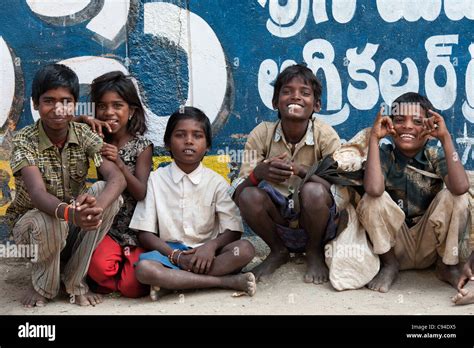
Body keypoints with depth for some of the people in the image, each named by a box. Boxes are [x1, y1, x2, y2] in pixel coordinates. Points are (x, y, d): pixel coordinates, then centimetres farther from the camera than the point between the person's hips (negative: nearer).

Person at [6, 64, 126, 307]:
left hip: (75, 220, 3)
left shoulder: (83, 134, -11)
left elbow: (117, 178, -25)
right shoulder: (24, 141, -19)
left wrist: (96, 206, -48)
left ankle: (75, 281, -12)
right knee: (49, 222, -38)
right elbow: (37, 193, -35)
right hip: (31, 220, -3)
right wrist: (68, 213, -58)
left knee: (105, 192, -25)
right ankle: (42, 286, -4)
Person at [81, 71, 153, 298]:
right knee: (100, 266, -31)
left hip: (135, 230, -1)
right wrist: (85, 120, -13)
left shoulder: (142, 146, -4)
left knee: (133, 288, -17)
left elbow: (141, 193, -11)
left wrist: (119, 162, -24)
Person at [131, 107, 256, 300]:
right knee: (144, 269, -33)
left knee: (245, 249, -26)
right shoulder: (156, 179, 3)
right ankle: (228, 281, -26)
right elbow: (145, 234, -1)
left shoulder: (216, 182, 4)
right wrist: (176, 256, -16)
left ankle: (171, 283, -24)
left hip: (205, 254, 1)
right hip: (168, 252, -1)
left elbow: (233, 231, 0)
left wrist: (211, 246, -21)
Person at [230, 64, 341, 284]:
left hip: (315, 223, -1)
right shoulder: (261, 134, -8)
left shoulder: (325, 135, -12)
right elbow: (237, 192, -13)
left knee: (314, 191, -31)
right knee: (249, 196, -26)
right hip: (279, 225, 2)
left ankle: (315, 253, -1)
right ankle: (278, 252, 4)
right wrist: (259, 172, -35)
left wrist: (301, 170, -36)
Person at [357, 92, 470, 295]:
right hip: (395, 245, -1)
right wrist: (374, 138, -27)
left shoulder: (436, 156, -6)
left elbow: (461, 187, -28)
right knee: (372, 200, -26)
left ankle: (447, 266, -1)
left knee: (454, 198, -23)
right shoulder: (384, 155, -9)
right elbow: (373, 189, -33)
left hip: (429, 247, 1)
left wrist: (445, 138, -25)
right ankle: (389, 265, -4)